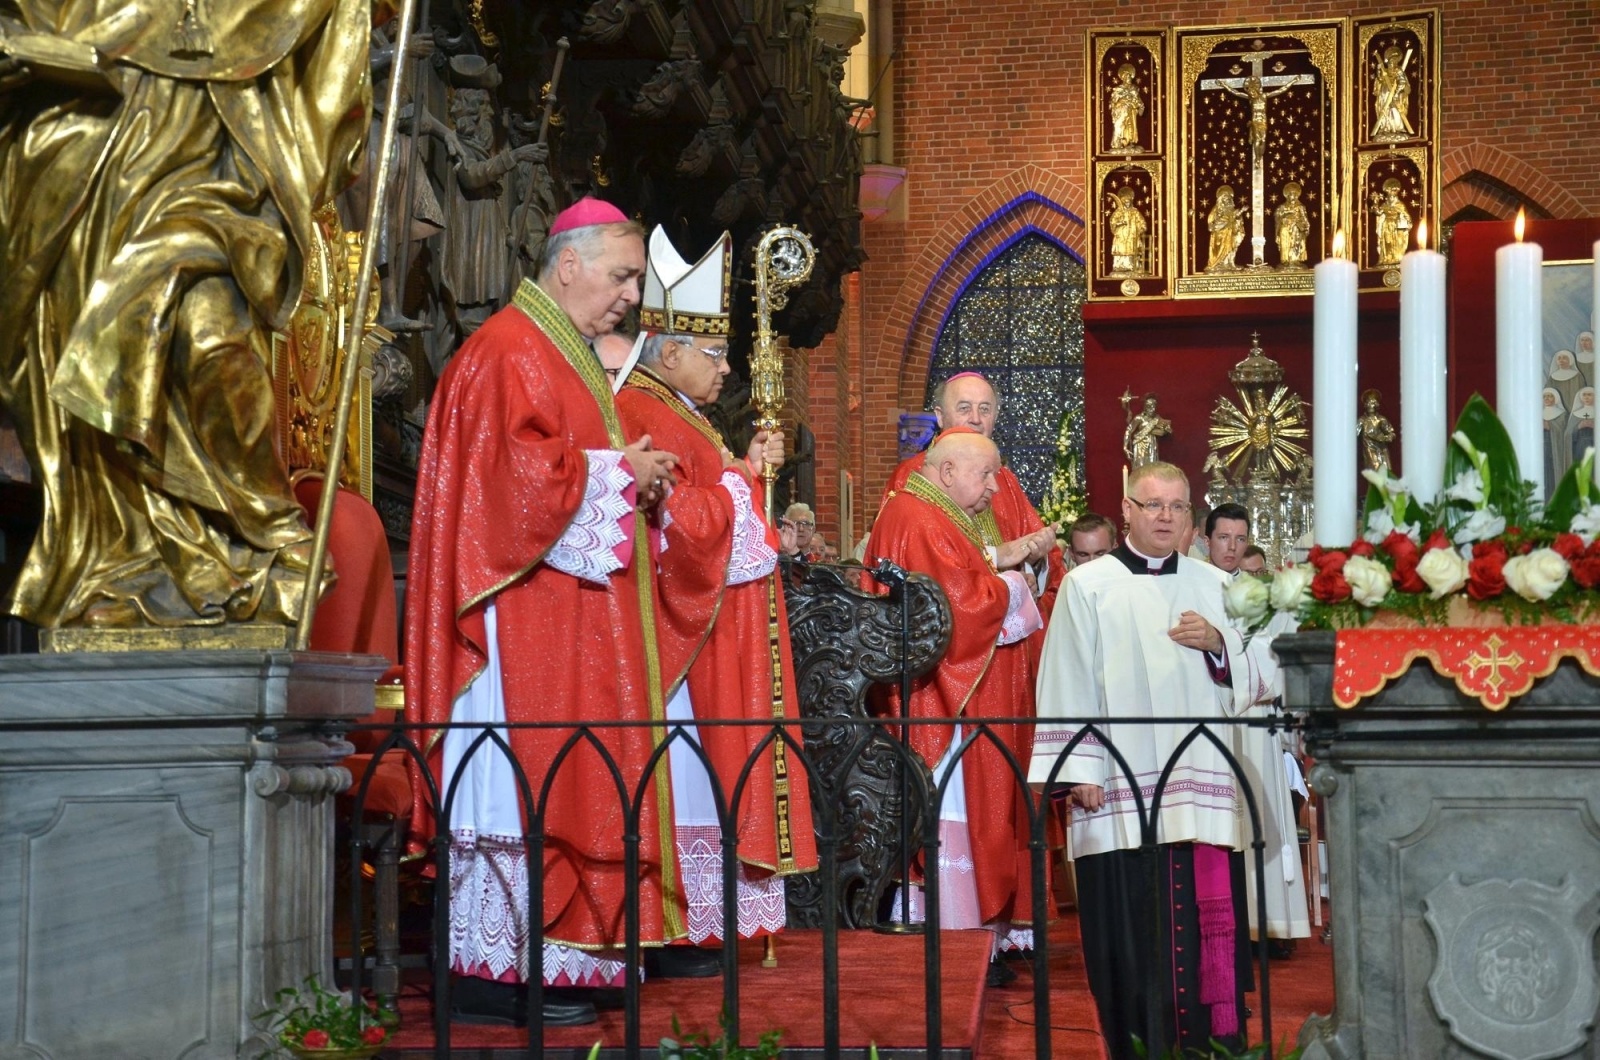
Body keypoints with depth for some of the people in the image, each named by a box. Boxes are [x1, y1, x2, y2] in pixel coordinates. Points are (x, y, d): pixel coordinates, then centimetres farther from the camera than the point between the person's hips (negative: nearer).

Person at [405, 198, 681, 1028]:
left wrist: (636, 478, 9)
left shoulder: (562, 356, 22)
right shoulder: (509, 351, -10)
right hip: (524, 609, -10)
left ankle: (518, 956, 8)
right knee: (522, 783, -10)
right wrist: (618, 473, -14)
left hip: (566, 614, 10)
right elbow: (511, 470, -21)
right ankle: (494, 970, -8)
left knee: (540, 789, 7)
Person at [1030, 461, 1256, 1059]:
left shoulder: (1214, 586, 15)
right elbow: (1069, 685, -1)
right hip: (1122, 791, -3)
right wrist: (1078, 771, -8)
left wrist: (1217, 644, -4)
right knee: (1132, 931, -4)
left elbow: (1250, 679, 16)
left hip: (1202, 782, 3)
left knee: (1209, 921, 0)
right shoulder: (1088, 586, 4)